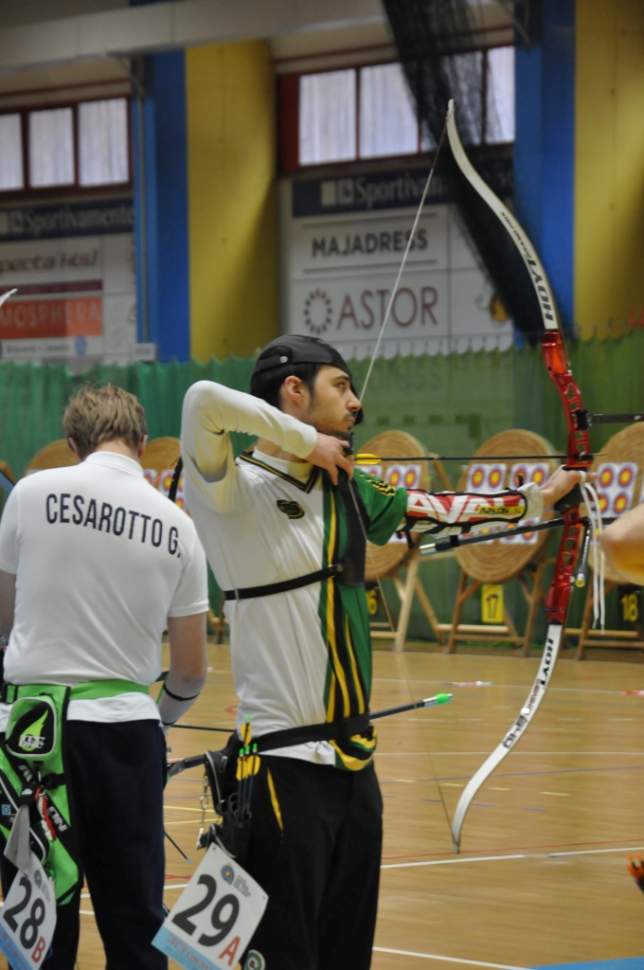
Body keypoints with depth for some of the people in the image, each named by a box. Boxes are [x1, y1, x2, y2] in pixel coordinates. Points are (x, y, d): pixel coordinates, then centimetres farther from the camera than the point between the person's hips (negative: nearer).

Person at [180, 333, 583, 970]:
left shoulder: (344, 492, 13)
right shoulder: (235, 490, -10)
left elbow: (437, 511, 25)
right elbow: (204, 401, -27)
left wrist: (537, 499, 30)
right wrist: (306, 440, -15)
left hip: (354, 761, 8)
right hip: (285, 765, -7)